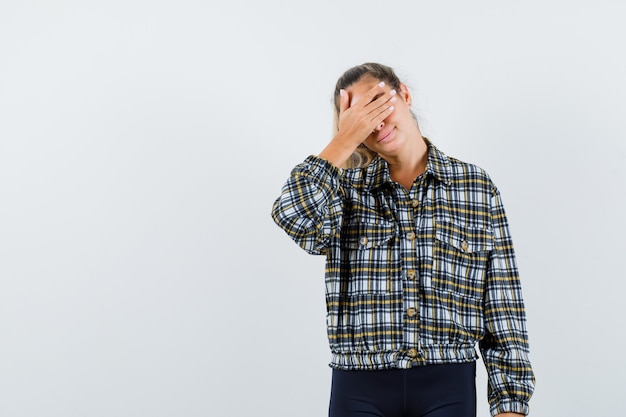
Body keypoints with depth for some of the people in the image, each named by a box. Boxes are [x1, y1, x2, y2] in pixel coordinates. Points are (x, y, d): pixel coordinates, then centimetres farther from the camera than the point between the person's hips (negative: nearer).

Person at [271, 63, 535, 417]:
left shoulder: (477, 187, 5)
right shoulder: (347, 186, 6)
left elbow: (503, 306, 3)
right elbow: (294, 216, -19)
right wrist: (345, 139, -10)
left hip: (447, 388, 0)